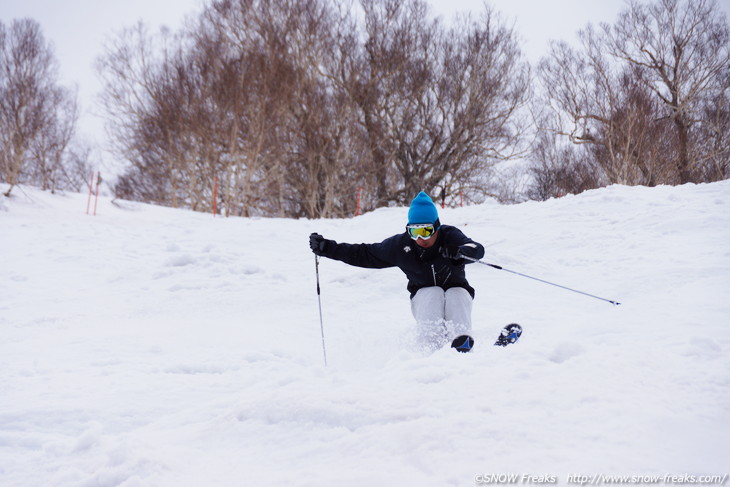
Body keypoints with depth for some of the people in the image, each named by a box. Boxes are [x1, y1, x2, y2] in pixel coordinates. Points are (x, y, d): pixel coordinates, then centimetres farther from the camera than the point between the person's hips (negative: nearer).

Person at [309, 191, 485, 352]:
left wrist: (460, 251, -56)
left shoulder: (450, 236, -15)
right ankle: (433, 344, -44)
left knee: (457, 295, -32)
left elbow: (477, 250, -32)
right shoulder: (400, 245, -9)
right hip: (424, 295, 1)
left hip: (456, 290, -1)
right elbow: (364, 254, -2)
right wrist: (327, 248, -6)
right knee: (433, 293, -31)